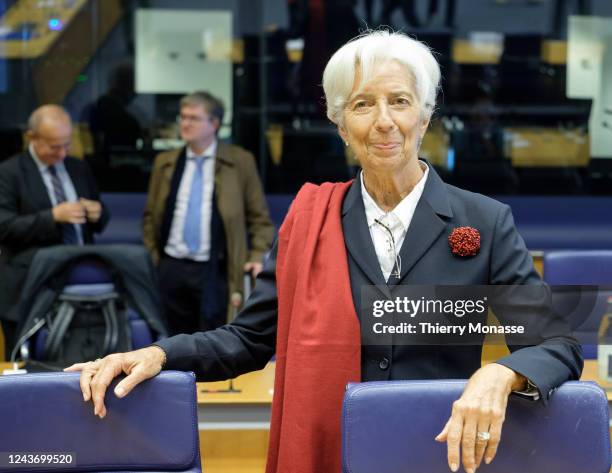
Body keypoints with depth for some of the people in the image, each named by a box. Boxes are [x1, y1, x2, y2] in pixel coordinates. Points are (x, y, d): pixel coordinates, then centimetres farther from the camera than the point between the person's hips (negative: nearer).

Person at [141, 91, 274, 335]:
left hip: (214, 272, -3)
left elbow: (259, 218, 3)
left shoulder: (240, 161, 1)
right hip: (172, 269, 3)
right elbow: (150, 216, 16)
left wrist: (258, 257, -9)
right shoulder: (165, 162, 10)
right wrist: (152, 258, 8)